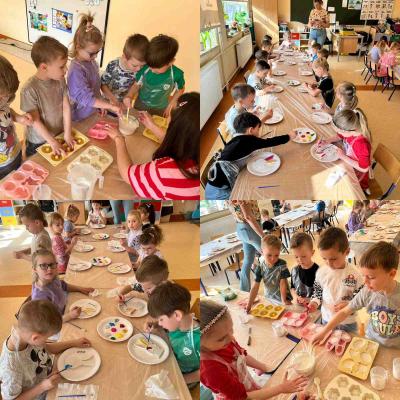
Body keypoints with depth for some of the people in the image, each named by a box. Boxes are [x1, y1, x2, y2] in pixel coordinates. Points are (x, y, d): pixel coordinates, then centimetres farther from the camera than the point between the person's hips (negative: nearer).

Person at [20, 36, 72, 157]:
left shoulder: (60, 80, -12)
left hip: (60, 135, 5)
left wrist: (67, 133, -7)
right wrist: (52, 142, -20)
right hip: (38, 142, -5)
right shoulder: (29, 89, -28)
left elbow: (66, 107, -5)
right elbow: (35, 121, -23)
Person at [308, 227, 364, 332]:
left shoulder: (354, 274, -18)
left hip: (348, 322, -2)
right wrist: (315, 302, -11)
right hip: (326, 319, 2)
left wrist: (348, 305, -27)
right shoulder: (321, 272, -9)